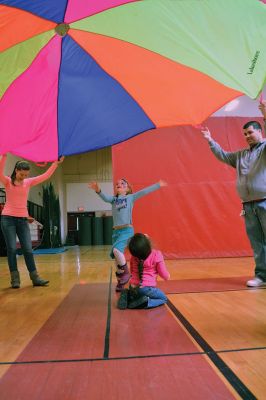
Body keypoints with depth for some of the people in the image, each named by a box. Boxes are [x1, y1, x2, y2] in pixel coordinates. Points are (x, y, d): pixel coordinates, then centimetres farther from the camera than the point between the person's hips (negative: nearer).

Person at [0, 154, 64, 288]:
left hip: (23, 219, 3)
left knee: (28, 249, 4)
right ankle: (15, 279, 6)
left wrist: (56, 163, 2)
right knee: (12, 248, -2)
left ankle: (35, 278, 9)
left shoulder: (29, 182, 8)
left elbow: (46, 176, 5)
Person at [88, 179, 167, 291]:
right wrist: (98, 190, -29)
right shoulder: (113, 199, 12)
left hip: (127, 230, -4)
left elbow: (144, 191, 0)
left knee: (116, 250, -26)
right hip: (116, 231, 4)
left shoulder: (130, 197, 6)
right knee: (117, 258, 7)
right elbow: (105, 197, -8)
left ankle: (126, 273, -6)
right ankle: (120, 282, 23)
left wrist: (158, 185, -5)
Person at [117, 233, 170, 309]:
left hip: (133, 288, 5)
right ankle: (145, 302, -7)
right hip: (146, 289, -5)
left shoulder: (133, 256, -1)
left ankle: (128, 297, 4)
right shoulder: (157, 255, -15)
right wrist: (167, 276, 16)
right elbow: (165, 275, -7)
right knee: (163, 298, 21)